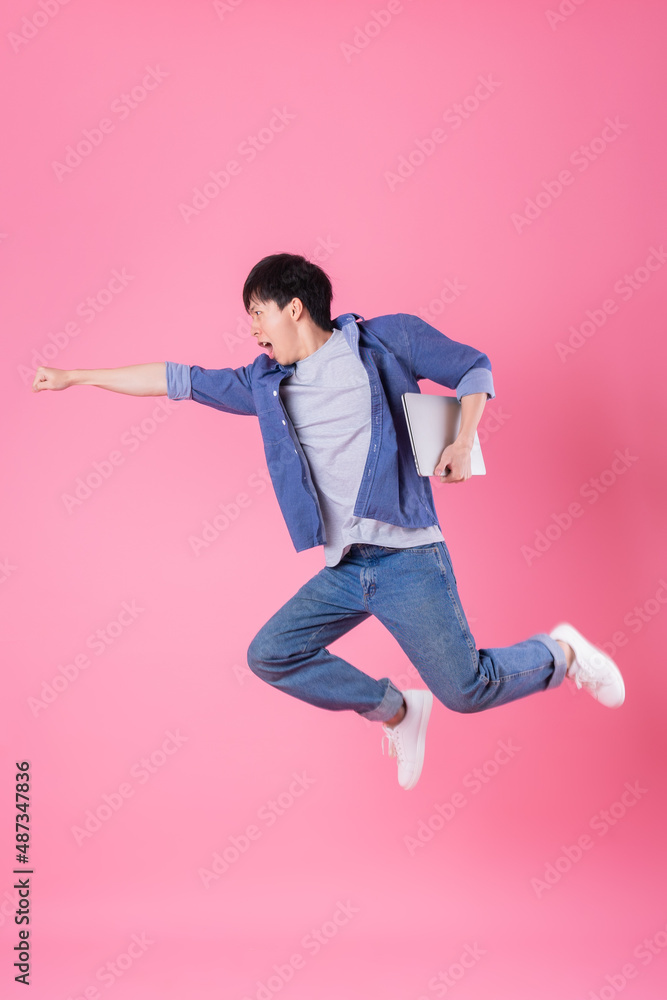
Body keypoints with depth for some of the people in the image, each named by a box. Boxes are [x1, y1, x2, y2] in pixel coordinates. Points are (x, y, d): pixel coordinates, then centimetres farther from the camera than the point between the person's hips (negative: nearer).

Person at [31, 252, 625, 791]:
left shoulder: (387, 340, 2)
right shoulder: (265, 382, 13)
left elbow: (474, 368, 8)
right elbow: (181, 380, 14)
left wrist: (462, 441, -8)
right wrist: (75, 377, 16)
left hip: (408, 560, -5)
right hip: (344, 570, 5)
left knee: (465, 689, -10)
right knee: (271, 656, -2)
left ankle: (560, 652, 22)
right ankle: (396, 711, 17)